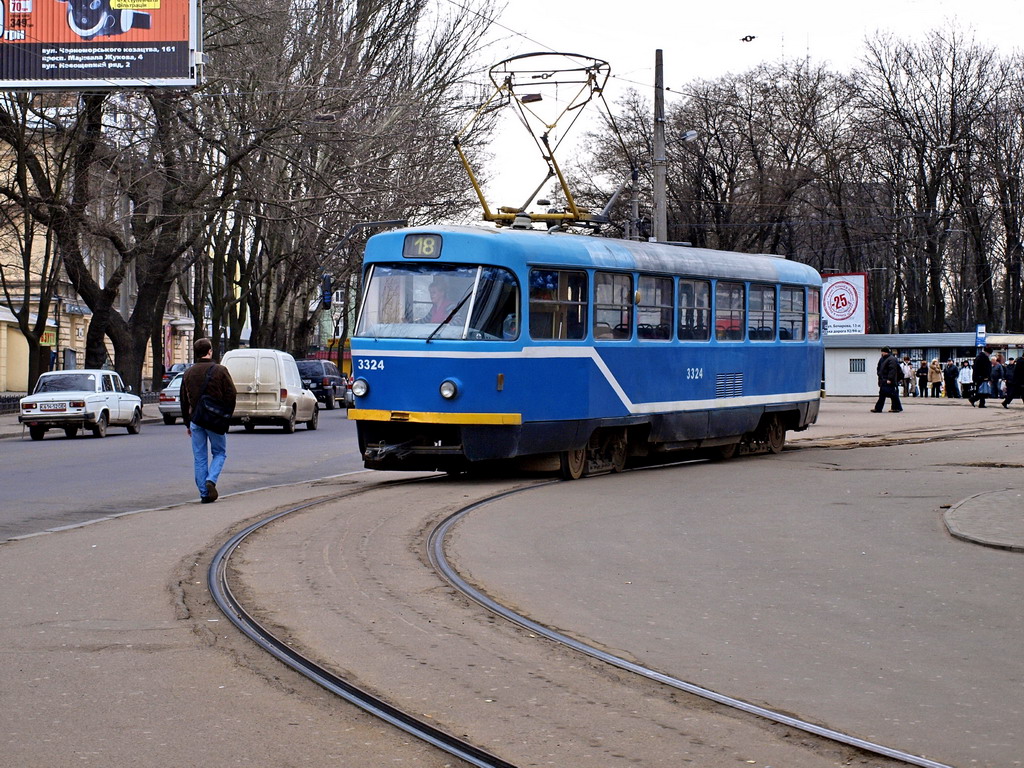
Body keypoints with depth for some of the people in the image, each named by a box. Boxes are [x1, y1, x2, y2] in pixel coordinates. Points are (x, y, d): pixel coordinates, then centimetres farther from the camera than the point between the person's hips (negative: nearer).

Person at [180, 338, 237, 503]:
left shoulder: (188, 373, 7)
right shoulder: (220, 371, -6)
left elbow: (184, 401, 12)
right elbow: (231, 395, -7)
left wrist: (187, 423, 19)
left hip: (196, 420, 3)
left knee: (199, 458, 8)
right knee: (219, 453, 12)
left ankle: (204, 493, 5)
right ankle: (211, 480, -11)